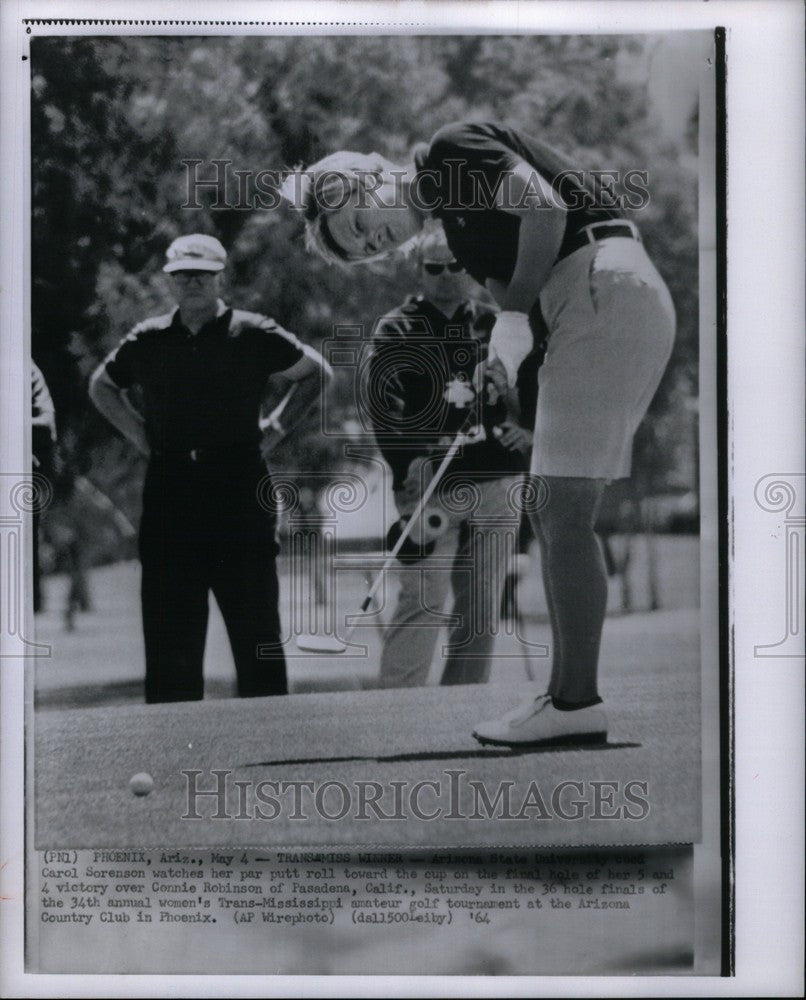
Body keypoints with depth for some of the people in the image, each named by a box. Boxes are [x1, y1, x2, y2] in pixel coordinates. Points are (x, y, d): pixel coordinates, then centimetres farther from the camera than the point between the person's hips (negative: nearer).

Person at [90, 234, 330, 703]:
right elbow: (102, 386, 25)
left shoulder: (253, 335, 0)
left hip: (239, 489, -2)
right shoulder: (149, 340, 8)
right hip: (169, 493, 3)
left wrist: (278, 427, 5)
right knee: (169, 629, 4)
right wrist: (138, 432, 12)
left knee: (256, 624, 0)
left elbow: (317, 371, 12)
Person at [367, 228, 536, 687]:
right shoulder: (397, 329, 5)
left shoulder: (493, 323, 15)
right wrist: (407, 461, -17)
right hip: (430, 484, -4)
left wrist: (526, 429, 0)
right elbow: (382, 403, -3)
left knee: (483, 605, 4)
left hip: (495, 481, 4)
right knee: (424, 598, -13)